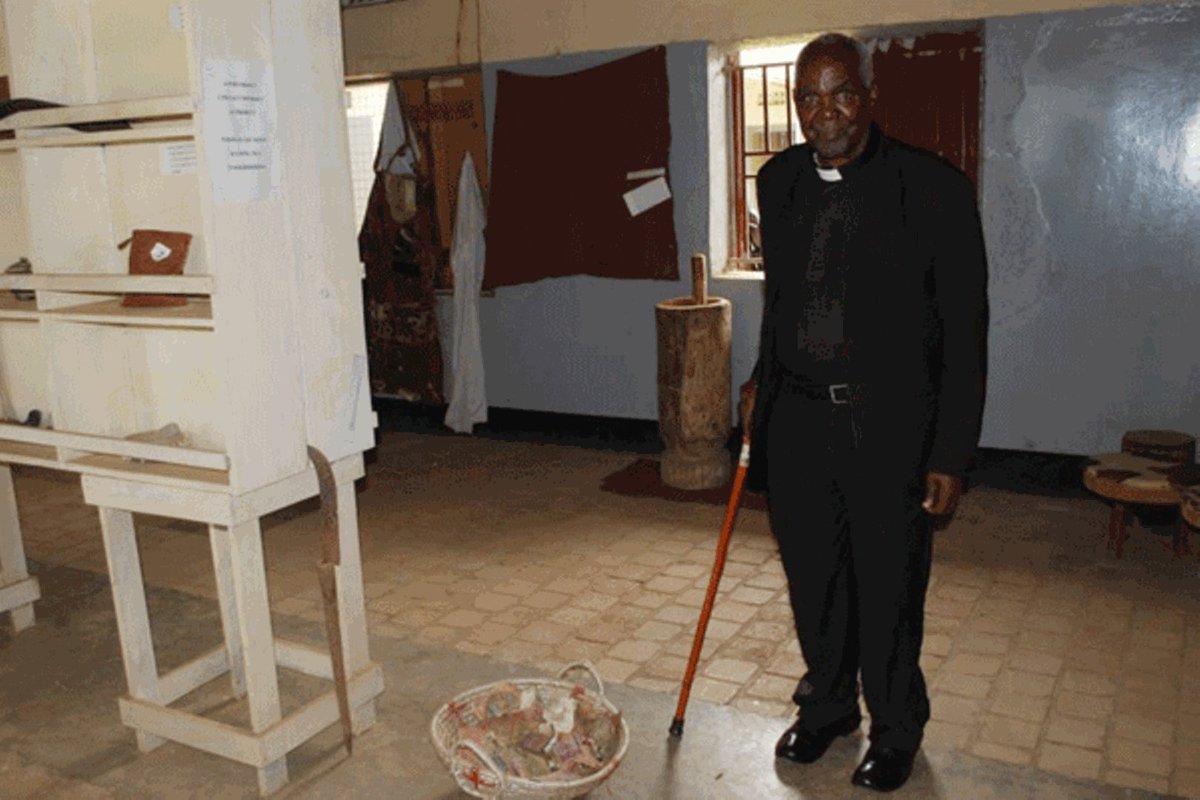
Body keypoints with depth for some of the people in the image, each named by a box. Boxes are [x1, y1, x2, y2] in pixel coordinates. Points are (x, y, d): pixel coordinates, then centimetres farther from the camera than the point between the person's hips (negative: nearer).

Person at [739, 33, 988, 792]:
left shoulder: (935, 187, -12)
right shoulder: (778, 180, 4)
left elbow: (964, 331, -10)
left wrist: (952, 454, -11)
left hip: (889, 424, -4)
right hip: (796, 417, 4)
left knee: (888, 592, 8)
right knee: (813, 583, 16)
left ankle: (896, 733, 33)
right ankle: (827, 707, 40)